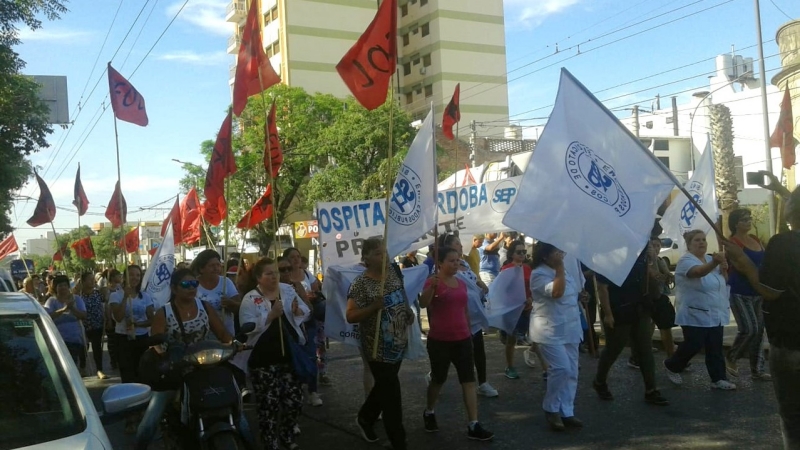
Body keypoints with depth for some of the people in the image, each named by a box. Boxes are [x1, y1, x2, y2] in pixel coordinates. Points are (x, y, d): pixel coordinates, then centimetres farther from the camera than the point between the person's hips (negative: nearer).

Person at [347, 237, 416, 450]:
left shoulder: (393, 273, 2)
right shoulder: (361, 284, -18)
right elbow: (350, 316, -20)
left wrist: (408, 312, 3)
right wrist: (373, 307, -32)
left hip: (398, 344, 7)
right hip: (379, 348, -7)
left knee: (384, 387, 23)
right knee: (391, 395, -1)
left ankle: (365, 418, 47)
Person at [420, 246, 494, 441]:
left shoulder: (462, 283, 8)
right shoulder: (433, 281, -11)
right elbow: (423, 304, -27)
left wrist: (469, 332, 20)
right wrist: (432, 286, -43)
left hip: (462, 339, 5)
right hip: (439, 341, -5)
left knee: (469, 379, 0)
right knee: (439, 379, 10)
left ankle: (473, 425, 3)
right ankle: (429, 412, 36)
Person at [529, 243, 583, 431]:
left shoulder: (564, 271, 13)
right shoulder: (538, 274, -14)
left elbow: (577, 291, 25)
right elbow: (557, 292, -28)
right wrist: (560, 268, -21)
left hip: (570, 329, 9)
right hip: (550, 330, -9)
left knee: (571, 372, 8)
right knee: (561, 368, -17)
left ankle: (566, 412, 16)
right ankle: (551, 409, 1)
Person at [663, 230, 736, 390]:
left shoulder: (710, 259, 11)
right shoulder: (686, 261, -15)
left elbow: (723, 280, 17)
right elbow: (699, 271, -37)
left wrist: (724, 269, -5)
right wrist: (714, 263, -57)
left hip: (716, 314, 7)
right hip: (695, 314, -7)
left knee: (715, 348, 6)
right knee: (693, 345, -6)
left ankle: (718, 379, 12)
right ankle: (671, 366, 17)